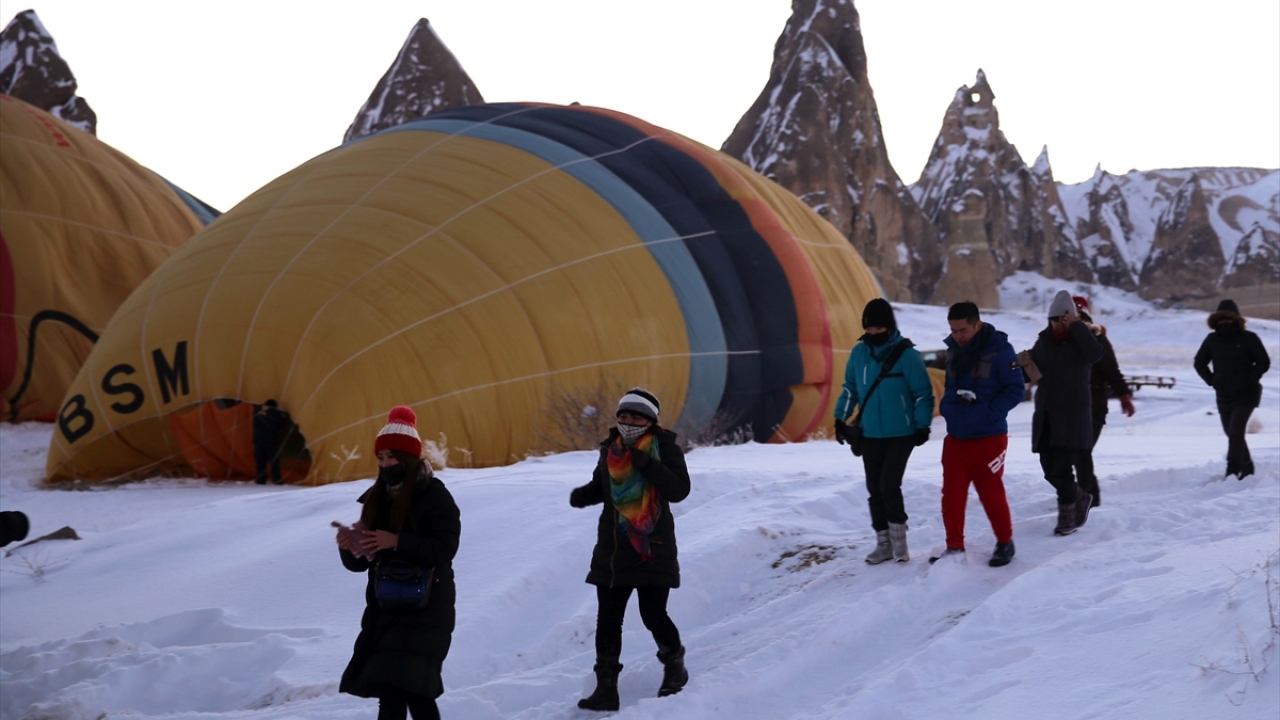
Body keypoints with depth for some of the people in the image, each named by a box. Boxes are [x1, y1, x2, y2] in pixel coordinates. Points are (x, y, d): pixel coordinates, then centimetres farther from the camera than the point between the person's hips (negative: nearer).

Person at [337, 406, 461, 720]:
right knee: (415, 689, 9)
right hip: (384, 606, 7)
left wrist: (398, 542, -26)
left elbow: (445, 549, -18)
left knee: (395, 686, -15)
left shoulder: (434, 495, -7)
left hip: (425, 607, -6)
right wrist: (349, 547, -13)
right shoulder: (376, 497, 11)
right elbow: (360, 563, 10)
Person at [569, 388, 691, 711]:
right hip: (612, 550, 4)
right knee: (607, 619, 2)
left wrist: (649, 465, -28)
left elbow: (679, 489, -17)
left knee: (654, 615, -2)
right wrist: (582, 495, -3)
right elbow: (599, 487, 19)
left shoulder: (665, 448, -7)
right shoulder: (610, 449, 5)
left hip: (653, 550, -4)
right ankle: (606, 687, 9)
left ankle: (675, 667, 26)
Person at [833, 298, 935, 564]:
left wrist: (923, 425, -9)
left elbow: (923, 393, -8)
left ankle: (899, 538, 5)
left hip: (901, 434, -5)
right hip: (870, 435, 5)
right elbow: (850, 388, 14)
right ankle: (884, 542, 18)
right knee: (874, 489, 7)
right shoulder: (859, 352, 2)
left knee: (889, 485, -13)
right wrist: (840, 418, 10)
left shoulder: (906, 354, -13)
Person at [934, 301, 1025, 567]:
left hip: (988, 437, -5)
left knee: (991, 494, 3)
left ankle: (1005, 543, 22)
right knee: (951, 495, 4)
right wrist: (948, 408, 1)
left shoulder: (999, 349, -12)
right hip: (955, 437, 5)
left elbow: (1014, 390, -12)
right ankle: (954, 547, 14)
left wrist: (989, 414, -20)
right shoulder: (953, 349, 7)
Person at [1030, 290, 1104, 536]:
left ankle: (1067, 516, 7)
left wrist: (1076, 326, -24)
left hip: (1073, 417, -5)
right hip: (1045, 417, 5)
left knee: (1062, 469, -9)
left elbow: (1095, 354, -28)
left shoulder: (1081, 341, -5)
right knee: (1050, 470, 7)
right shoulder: (1043, 341, 9)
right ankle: (1080, 497, 32)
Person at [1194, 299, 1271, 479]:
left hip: (1246, 395, -5)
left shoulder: (1249, 338, -6)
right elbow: (1199, 363, 14)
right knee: (1232, 434, 12)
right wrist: (1212, 380, 3)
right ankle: (1247, 467, 29)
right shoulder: (1212, 340, 3)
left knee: (1235, 432, -19)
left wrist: (1249, 380, -10)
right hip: (1223, 397, 5)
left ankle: (1233, 470, -21)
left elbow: (1264, 363, -3)